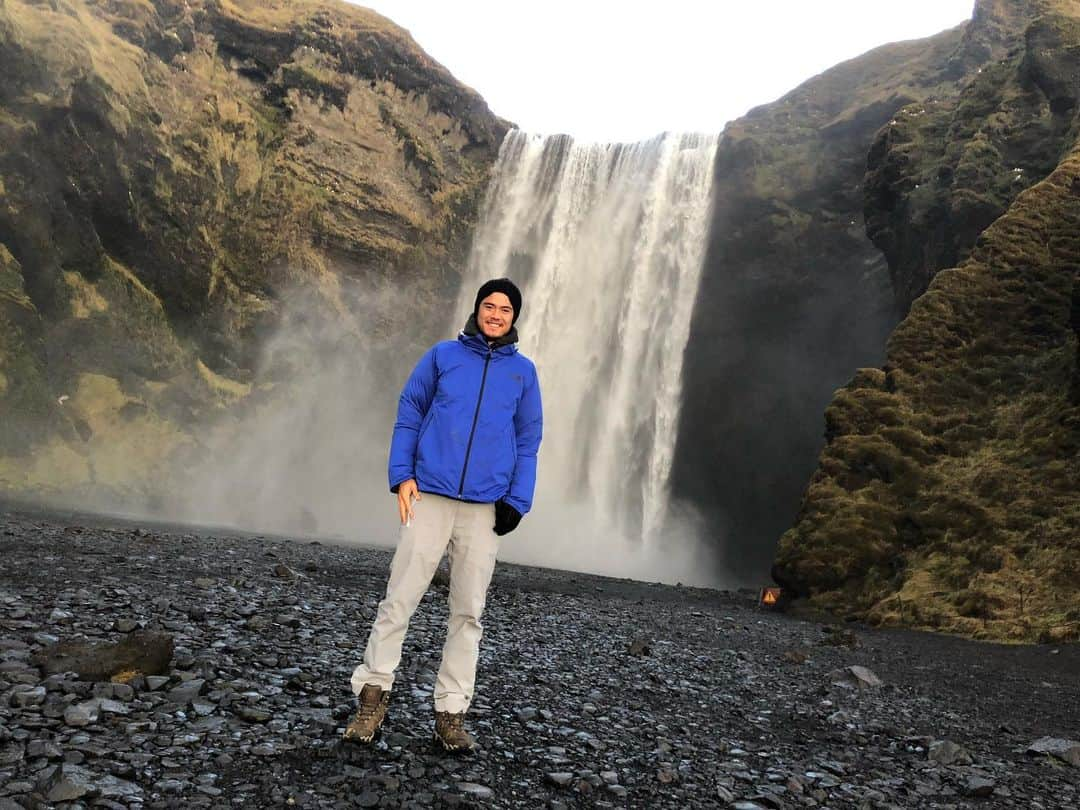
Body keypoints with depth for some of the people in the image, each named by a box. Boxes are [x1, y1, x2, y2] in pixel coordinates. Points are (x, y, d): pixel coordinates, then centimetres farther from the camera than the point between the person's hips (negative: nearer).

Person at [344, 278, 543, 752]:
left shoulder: (522, 370, 9)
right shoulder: (443, 355, 6)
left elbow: (527, 441, 9)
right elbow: (409, 414, 6)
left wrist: (517, 500, -1)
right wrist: (401, 475, -5)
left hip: (485, 507, 2)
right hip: (430, 496, -1)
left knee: (468, 611, 6)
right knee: (400, 598, -2)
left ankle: (451, 712, 15)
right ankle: (373, 691, 12)